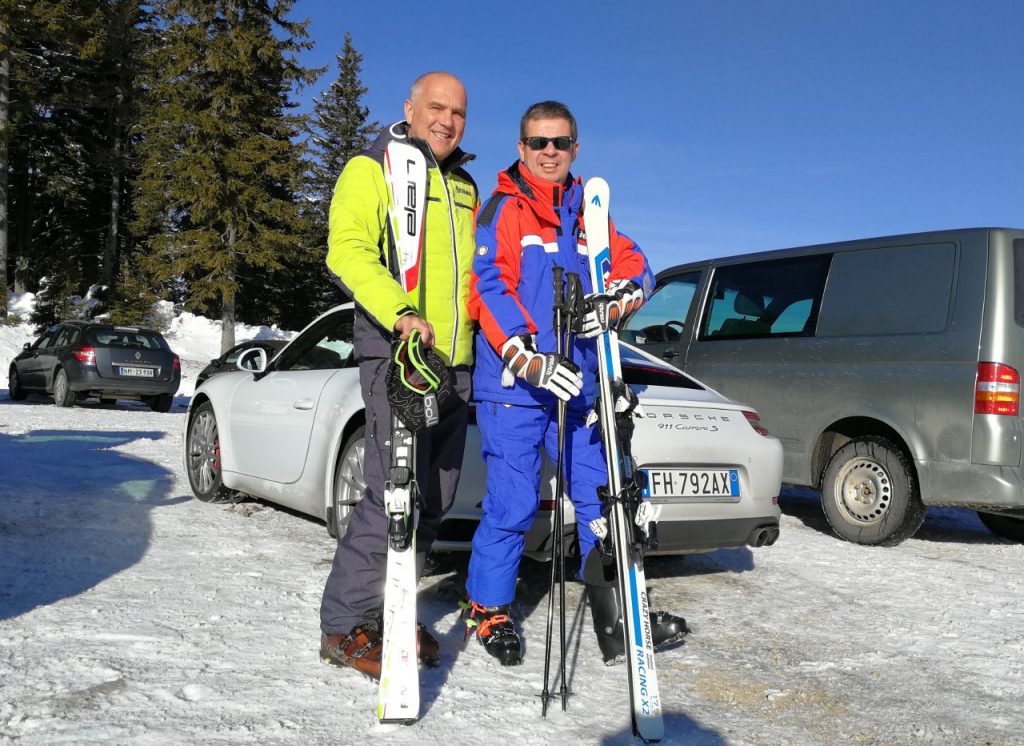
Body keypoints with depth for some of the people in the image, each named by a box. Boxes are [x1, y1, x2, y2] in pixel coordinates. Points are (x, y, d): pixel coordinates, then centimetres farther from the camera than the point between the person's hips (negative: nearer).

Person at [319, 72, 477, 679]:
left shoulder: (465, 185, 23)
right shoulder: (372, 169, 1)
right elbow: (348, 249, -13)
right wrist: (399, 313, -28)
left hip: (457, 361, 8)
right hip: (397, 355, -7)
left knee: (436, 497, 9)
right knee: (396, 493, -13)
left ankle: (388, 610, 22)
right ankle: (345, 626, 0)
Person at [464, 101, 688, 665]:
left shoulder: (586, 213, 18)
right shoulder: (501, 209, 0)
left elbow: (636, 269, 13)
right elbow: (488, 289, -11)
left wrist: (611, 305, -10)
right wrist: (529, 360, -23)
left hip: (576, 382, 5)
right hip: (513, 383, -5)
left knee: (600, 495, 6)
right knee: (512, 503, -2)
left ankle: (616, 613, 19)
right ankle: (488, 608, 17)